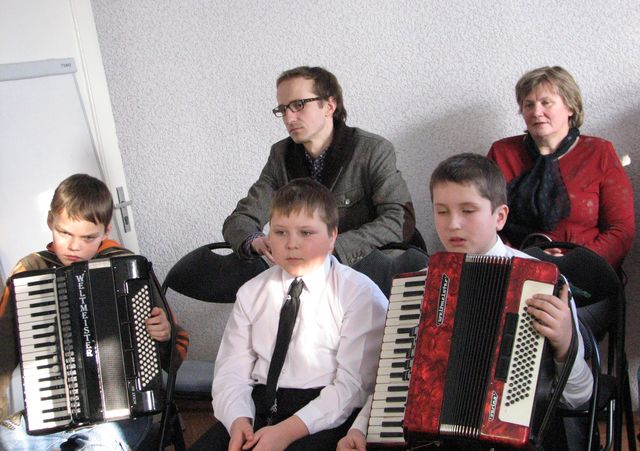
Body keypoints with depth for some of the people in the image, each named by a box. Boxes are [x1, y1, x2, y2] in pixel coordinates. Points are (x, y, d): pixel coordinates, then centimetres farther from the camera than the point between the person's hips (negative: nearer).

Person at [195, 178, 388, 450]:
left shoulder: (360, 294, -2)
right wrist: (238, 419, -13)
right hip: (260, 406, 4)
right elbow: (231, 371, 8)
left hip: (324, 416, -4)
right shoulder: (251, 294, 13)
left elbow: (353, 383, -10)